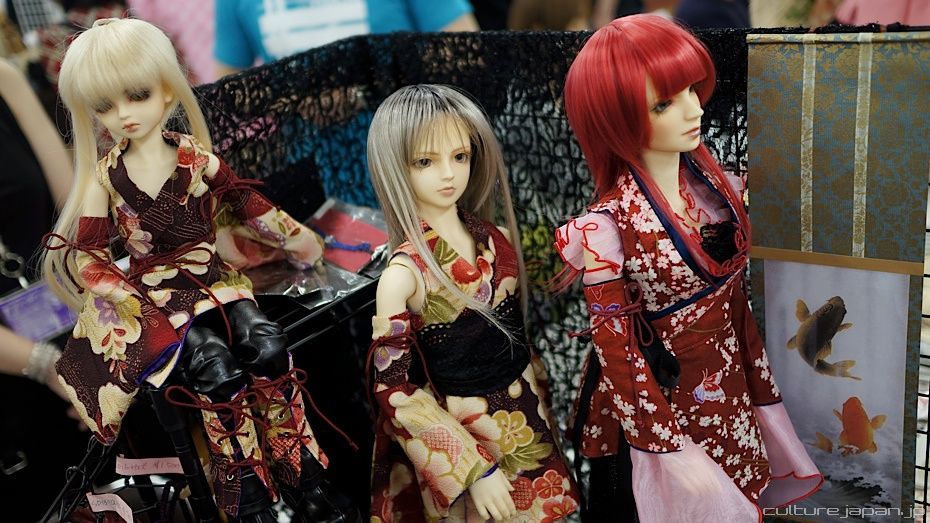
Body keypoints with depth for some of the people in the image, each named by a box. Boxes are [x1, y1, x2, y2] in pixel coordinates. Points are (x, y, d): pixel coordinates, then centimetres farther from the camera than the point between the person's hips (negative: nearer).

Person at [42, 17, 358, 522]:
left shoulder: (197, 159, 2)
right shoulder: (105, 178, -1)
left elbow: (245, 202, 12)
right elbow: (86, 253, 0)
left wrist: (293, 237, 14)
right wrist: (127, 299, -13)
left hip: (214, 277, 2)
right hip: (154, 293, -2)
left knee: (268, 348, -24)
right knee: (217, 370, -27)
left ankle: (304, 480, -11)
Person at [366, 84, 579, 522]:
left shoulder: (496, 240, -4)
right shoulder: (404, 274, -20)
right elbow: (394, 390, -19)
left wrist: (538, 403, 12)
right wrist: (475, 470, -19)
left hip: (529, 422, 5)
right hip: (464, 435, -5)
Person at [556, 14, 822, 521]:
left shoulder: (715, 182, -4)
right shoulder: (608, 225, -22)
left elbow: (734, 297, 4)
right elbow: (615, 347, -17)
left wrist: (760, 388, 9)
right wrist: (672, 447, -16)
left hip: (730, 393, 6)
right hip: (661, 404, -5)